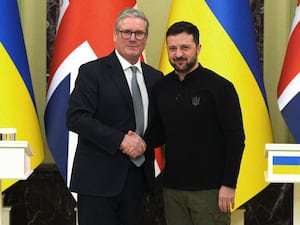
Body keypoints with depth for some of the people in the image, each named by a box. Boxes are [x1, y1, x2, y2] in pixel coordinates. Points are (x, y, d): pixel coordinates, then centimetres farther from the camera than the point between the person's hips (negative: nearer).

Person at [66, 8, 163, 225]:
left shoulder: (155, 77, 12)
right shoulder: (92, 72, -4)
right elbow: (76, 118, -13)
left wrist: (145, 142, -8)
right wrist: (120, 140, -18)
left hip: (138, 177, 5)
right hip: (99, 177, -5)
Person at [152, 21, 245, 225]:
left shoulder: (220, 87, -8)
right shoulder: (161, 88, 7)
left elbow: (236, 139, -8)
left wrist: (229, 185, -12)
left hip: (210, 188, -4)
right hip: (172, 187, 5)